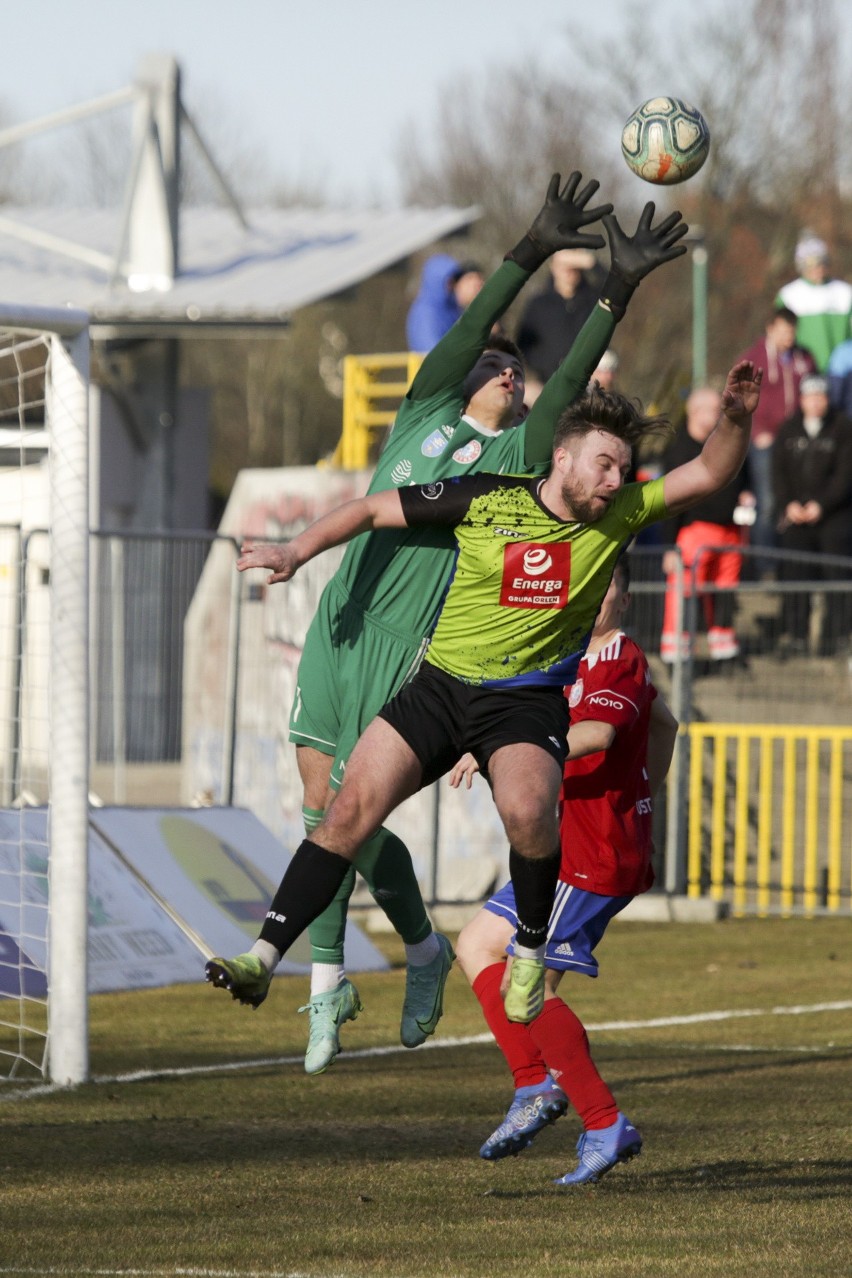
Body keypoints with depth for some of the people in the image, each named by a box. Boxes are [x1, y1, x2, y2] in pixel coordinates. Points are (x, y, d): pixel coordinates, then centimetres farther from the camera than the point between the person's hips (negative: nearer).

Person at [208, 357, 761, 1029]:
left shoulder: (620, 515, -3)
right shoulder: (486, 499, -7)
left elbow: (707, 474, -7)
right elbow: (373, 509, 3)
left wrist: (737, 417, -25)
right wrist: (297, 551, -2)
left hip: (528, 701, -1)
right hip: (441, 686, 1)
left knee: (527, 811, -30)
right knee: (352, 809, -10)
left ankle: (531, 951, -5)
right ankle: (264, 956, -5)